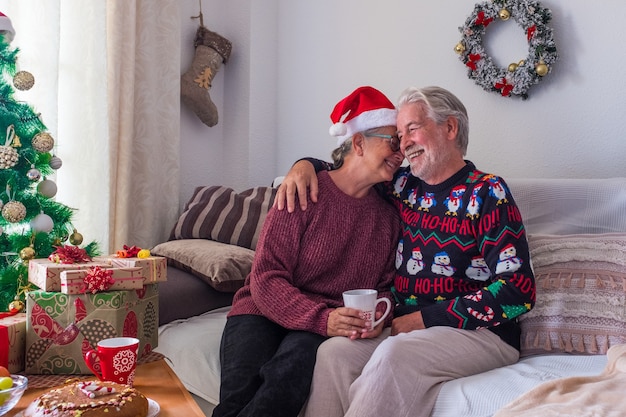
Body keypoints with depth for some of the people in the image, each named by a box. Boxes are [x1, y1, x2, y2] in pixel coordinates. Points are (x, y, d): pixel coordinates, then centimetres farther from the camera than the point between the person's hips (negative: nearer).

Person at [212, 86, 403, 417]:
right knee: (241, 390, -32)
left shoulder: (388, 215, 9)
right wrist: (322, 319, -26)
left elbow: (385, 285, 13)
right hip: (265, 312, -2)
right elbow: (265, 280, -11)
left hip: (325, 326, 3)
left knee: (287, 377, -31)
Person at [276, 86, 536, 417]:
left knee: (393, 354, -33)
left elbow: (519, 290, -13)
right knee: (332, 352, -22)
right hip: (403, 325, 5)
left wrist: (425, 319, -15)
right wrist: (305, 165, 3)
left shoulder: (487, 192, -5)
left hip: (478, 332, -4)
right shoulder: (401, 185, 11)